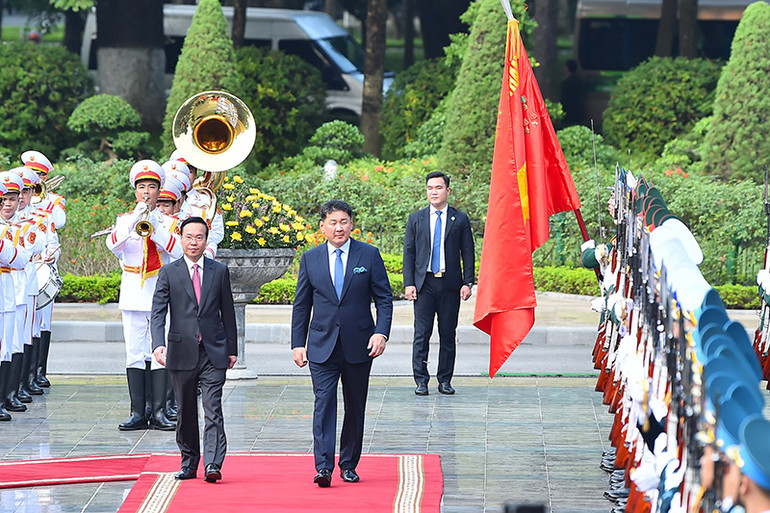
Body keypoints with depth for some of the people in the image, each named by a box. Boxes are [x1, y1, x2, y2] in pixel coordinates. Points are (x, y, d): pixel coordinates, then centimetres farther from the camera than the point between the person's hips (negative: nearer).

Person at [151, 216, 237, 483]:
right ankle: (189, 464, 19)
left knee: (213, 410, -11)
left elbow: (227, 311, 12)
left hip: (213, 353, 0)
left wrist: (232, 349, 11)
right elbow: (158, 313, -4)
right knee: (185, 413, 8)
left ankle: (213, 464, -17)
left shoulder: (220, 271, 8)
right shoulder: (168, 273, 4)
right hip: (182, 352, 1)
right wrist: (158, 345, -19)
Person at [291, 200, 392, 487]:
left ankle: (349, 465, 19)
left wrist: (381, 333, -11)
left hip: (359, 345, 0)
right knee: (324, 404, -12)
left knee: (355, 408, 8)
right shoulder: (310, 259, 5)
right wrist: (298, 343, 4)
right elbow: (301, 305, 10)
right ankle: (324, 467, -17)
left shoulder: (369, 255, 1)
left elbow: (384, 298, 2)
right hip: (322, 347, 0)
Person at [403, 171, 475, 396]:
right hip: (424, 284, 0)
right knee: (421, 335, -3)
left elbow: (468, 253, 6)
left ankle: (445, 380, 11)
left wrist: (468, 283, -3)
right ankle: (421, 381, 1)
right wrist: (409, 283, -1)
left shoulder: (460, 220, 6)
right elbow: (409, 253, 8)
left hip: (450, 285, 0)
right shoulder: (415, 219, 8)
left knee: (448, 335, 4)